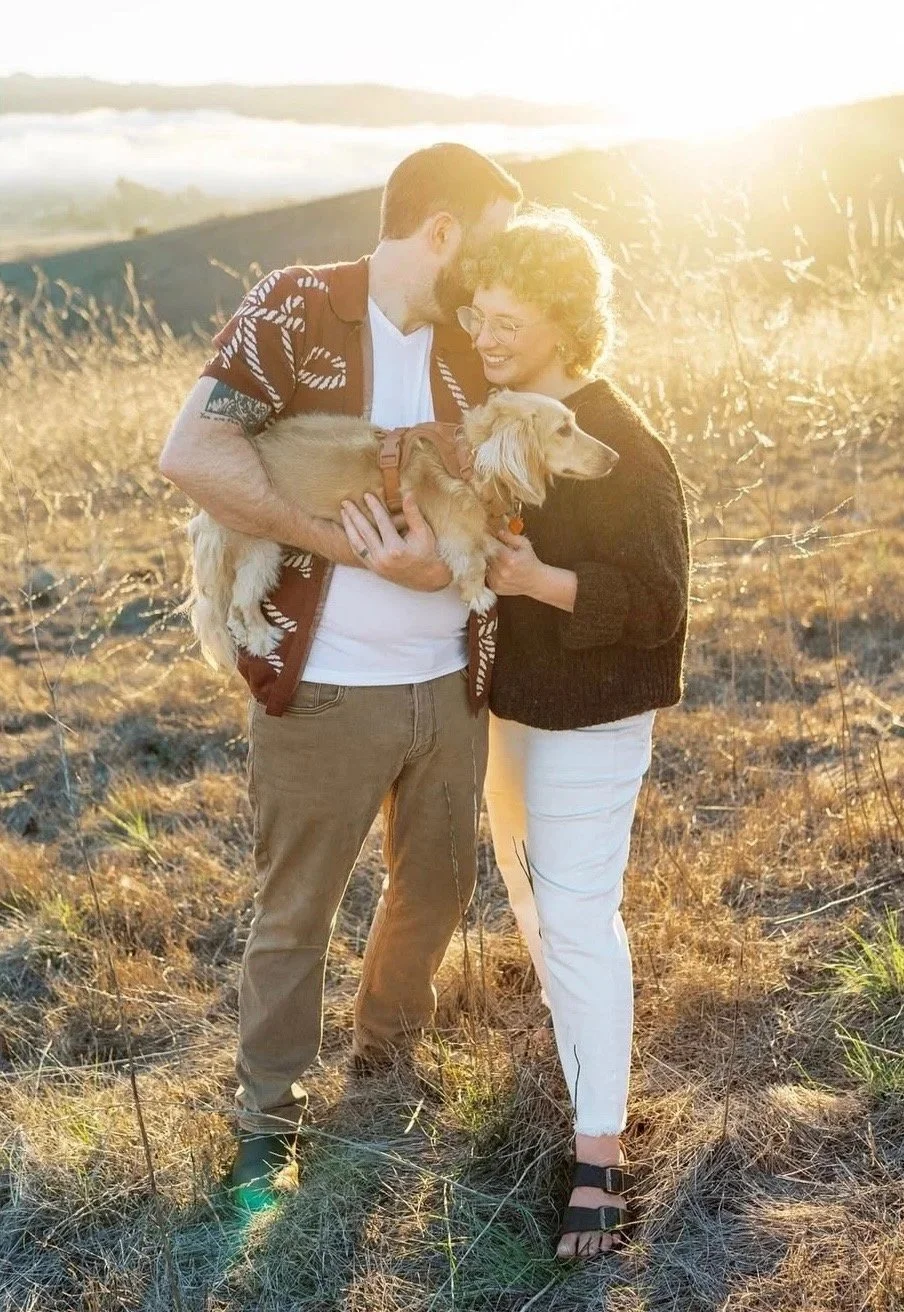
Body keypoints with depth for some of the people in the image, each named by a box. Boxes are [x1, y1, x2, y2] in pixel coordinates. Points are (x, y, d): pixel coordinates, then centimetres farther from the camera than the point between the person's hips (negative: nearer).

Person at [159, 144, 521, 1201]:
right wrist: (359, 545, -25)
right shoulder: (297, 308, -12)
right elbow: (192, 454, -25)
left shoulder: (470, 347, 3)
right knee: (295, 915, 12)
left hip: (449, 686, 6)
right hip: (322, 692, -5)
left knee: (436, 887, 22)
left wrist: (439, 563, -20)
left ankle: (386, 1051, 49)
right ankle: (268, 1114, 34)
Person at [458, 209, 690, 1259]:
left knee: (576, 916, -6)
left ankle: (597, 1152, 4)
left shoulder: (621, 447, -22)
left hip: (588, 717, -8)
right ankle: (567, 1022, 49)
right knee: (525, 880, 24)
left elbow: (656, 601, -22)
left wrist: (540, 580, -33)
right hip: (505, 697, 8)